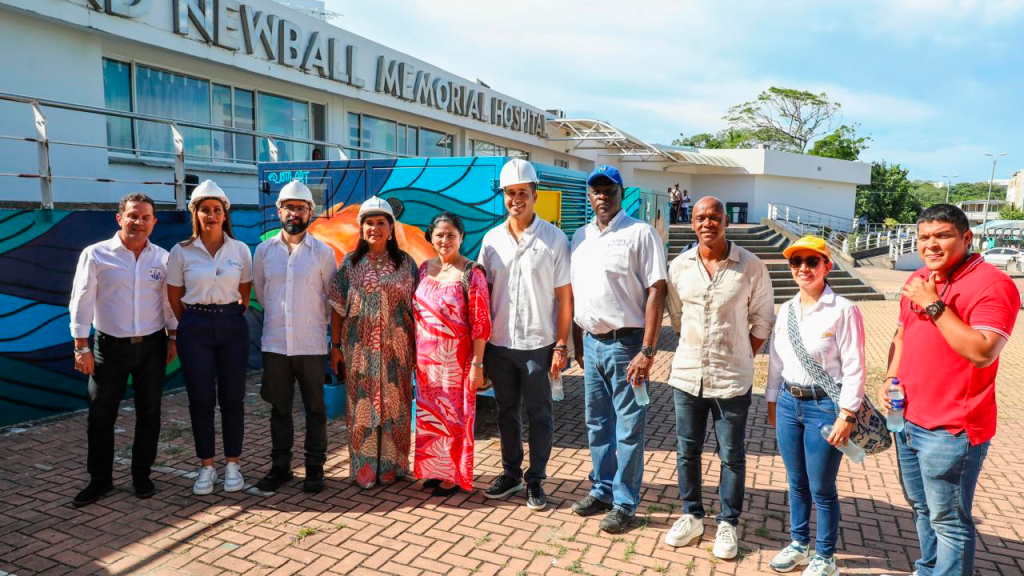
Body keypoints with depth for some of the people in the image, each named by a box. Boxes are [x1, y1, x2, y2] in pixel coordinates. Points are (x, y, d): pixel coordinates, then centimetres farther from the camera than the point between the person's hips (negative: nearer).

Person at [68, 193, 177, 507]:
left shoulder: (162, 257, 3)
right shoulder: (95, 255, -4)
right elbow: (81, 302, -4)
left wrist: (172, 337, 7)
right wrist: (81, 346, -7)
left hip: (152, 346, 2)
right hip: (110, 347, -2)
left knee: (149, 414, 8)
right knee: (100, 417, 5)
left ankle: (142, 476, 23)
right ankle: (99, 479, 22)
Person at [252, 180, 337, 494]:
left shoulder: (323, 252, -2)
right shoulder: (264, 250, 4)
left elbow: (332, 297, 6)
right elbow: (259, 291, 16)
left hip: (311, 344, -2)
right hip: (275, 343, 2)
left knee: (315, 408, 7)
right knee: (279, 408, 11)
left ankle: (314, 468, 19)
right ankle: (279, 467, 25)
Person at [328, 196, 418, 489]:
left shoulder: (406, 263, 3)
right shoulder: (350, 263, 4)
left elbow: (417, 308, 3)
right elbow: (337, 308, 5)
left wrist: (417, 347, 1)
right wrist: (335, 346, 2)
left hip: (396, 349, 0)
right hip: (360, 349, 0)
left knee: (395, 406, 6)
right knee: (362, 407, 5)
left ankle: (392, 465, 21)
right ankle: (363, 468, 18)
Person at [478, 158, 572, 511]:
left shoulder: (554, 239, -4)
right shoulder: (492, 240, 6)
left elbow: (564, 297, -5)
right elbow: (482, 294, 9)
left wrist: (561, 345, -9)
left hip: (538, 344, -3)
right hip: (499, 343, 4)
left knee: (539, 414, 7)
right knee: (507, 411, 15)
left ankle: (536, 480, 22)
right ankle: (511, 474, 31)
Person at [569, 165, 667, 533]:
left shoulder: (640, 234, -8)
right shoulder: (581, 237, 11)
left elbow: (656, 292, -13)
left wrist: (647, 351, -18)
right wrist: (577, 343, 13)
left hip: (625, 343, -6)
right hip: (592, 343, 6)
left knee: (628, 429, 4)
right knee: (597, 424, 16)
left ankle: (625, 503, 17)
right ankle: (602, 490, 31)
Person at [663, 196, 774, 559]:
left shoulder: (751, 267, -7)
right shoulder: (679, 266, 1)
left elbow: (762, 320, 2)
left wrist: (740, 359, 0)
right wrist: (696, 352, 8)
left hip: (731, 379, -3)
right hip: (687, 375, 3)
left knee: (731, 456, 9)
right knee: (687, 451, 13)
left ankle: (728, 524, 27)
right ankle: (691, 516, 31)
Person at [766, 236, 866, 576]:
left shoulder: (843, 311, -13)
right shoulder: (786, 310, 6)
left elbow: (854, 367, -14)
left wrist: (847, 415, -16)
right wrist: (772, 400, 14)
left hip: (824, 406, -5)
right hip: (788, 403, 6)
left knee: (822, 489, 7)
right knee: (796, 483, 18)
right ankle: (799, 545, 36)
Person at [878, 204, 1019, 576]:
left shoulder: (993, 284, -15)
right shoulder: (918, 281, 9)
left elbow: (982, 352, -25)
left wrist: (934, 305, -23)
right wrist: (890, 379, 4)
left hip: (951, 431, -8)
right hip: (908, 419, 8)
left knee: (948, 521, 3)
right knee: (921, 508, 23)